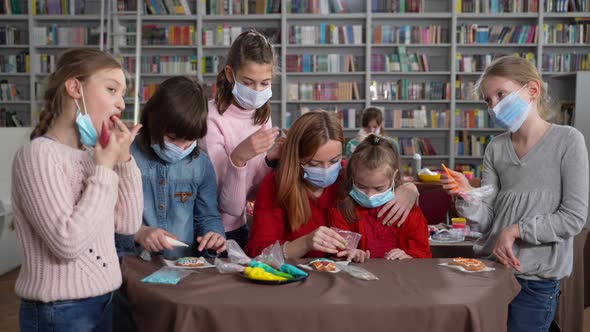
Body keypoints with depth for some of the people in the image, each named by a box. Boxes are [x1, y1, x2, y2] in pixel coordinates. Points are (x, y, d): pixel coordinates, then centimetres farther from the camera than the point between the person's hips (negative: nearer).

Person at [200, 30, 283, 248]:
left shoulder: (262, 116, -2)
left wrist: (270, 160, -14)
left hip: (238, 229, 5)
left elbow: (252, 194, 2)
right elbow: (230, 206, -21)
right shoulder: (212, 119, -20)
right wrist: (238, 158, -35)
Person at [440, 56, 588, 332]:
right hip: (488, 268, 4)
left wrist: (514, 230, -15)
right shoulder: (495, 149, 3)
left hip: (536, 280, -4)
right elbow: (486, 221, -1)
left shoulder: (567, 140, -9)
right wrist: (467, 196, -19)